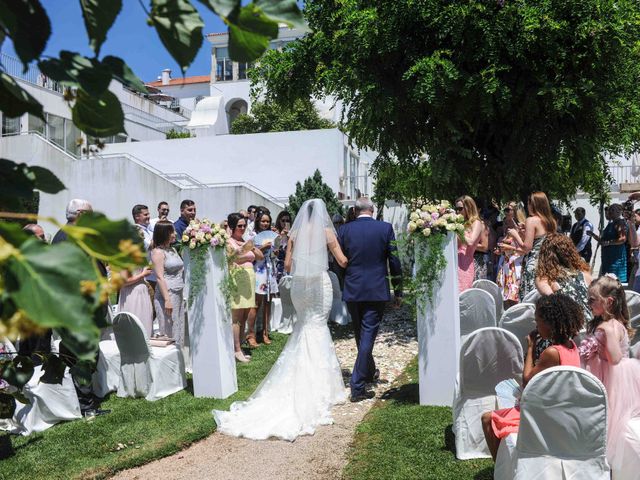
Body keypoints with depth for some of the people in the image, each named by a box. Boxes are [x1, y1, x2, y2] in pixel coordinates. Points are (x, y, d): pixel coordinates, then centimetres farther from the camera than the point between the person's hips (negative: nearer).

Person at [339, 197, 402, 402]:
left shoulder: (345, 229, -3)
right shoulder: (385, 228, -5)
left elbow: (338, 260, 2)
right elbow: (394, 261, -2)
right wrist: (398, 291, 6)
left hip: (352, 290, 2)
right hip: (377, 291, -2)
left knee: (361, 336, 20)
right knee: (368, 336, 0)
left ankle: (370, 372, 39)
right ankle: (357, 386, -3)